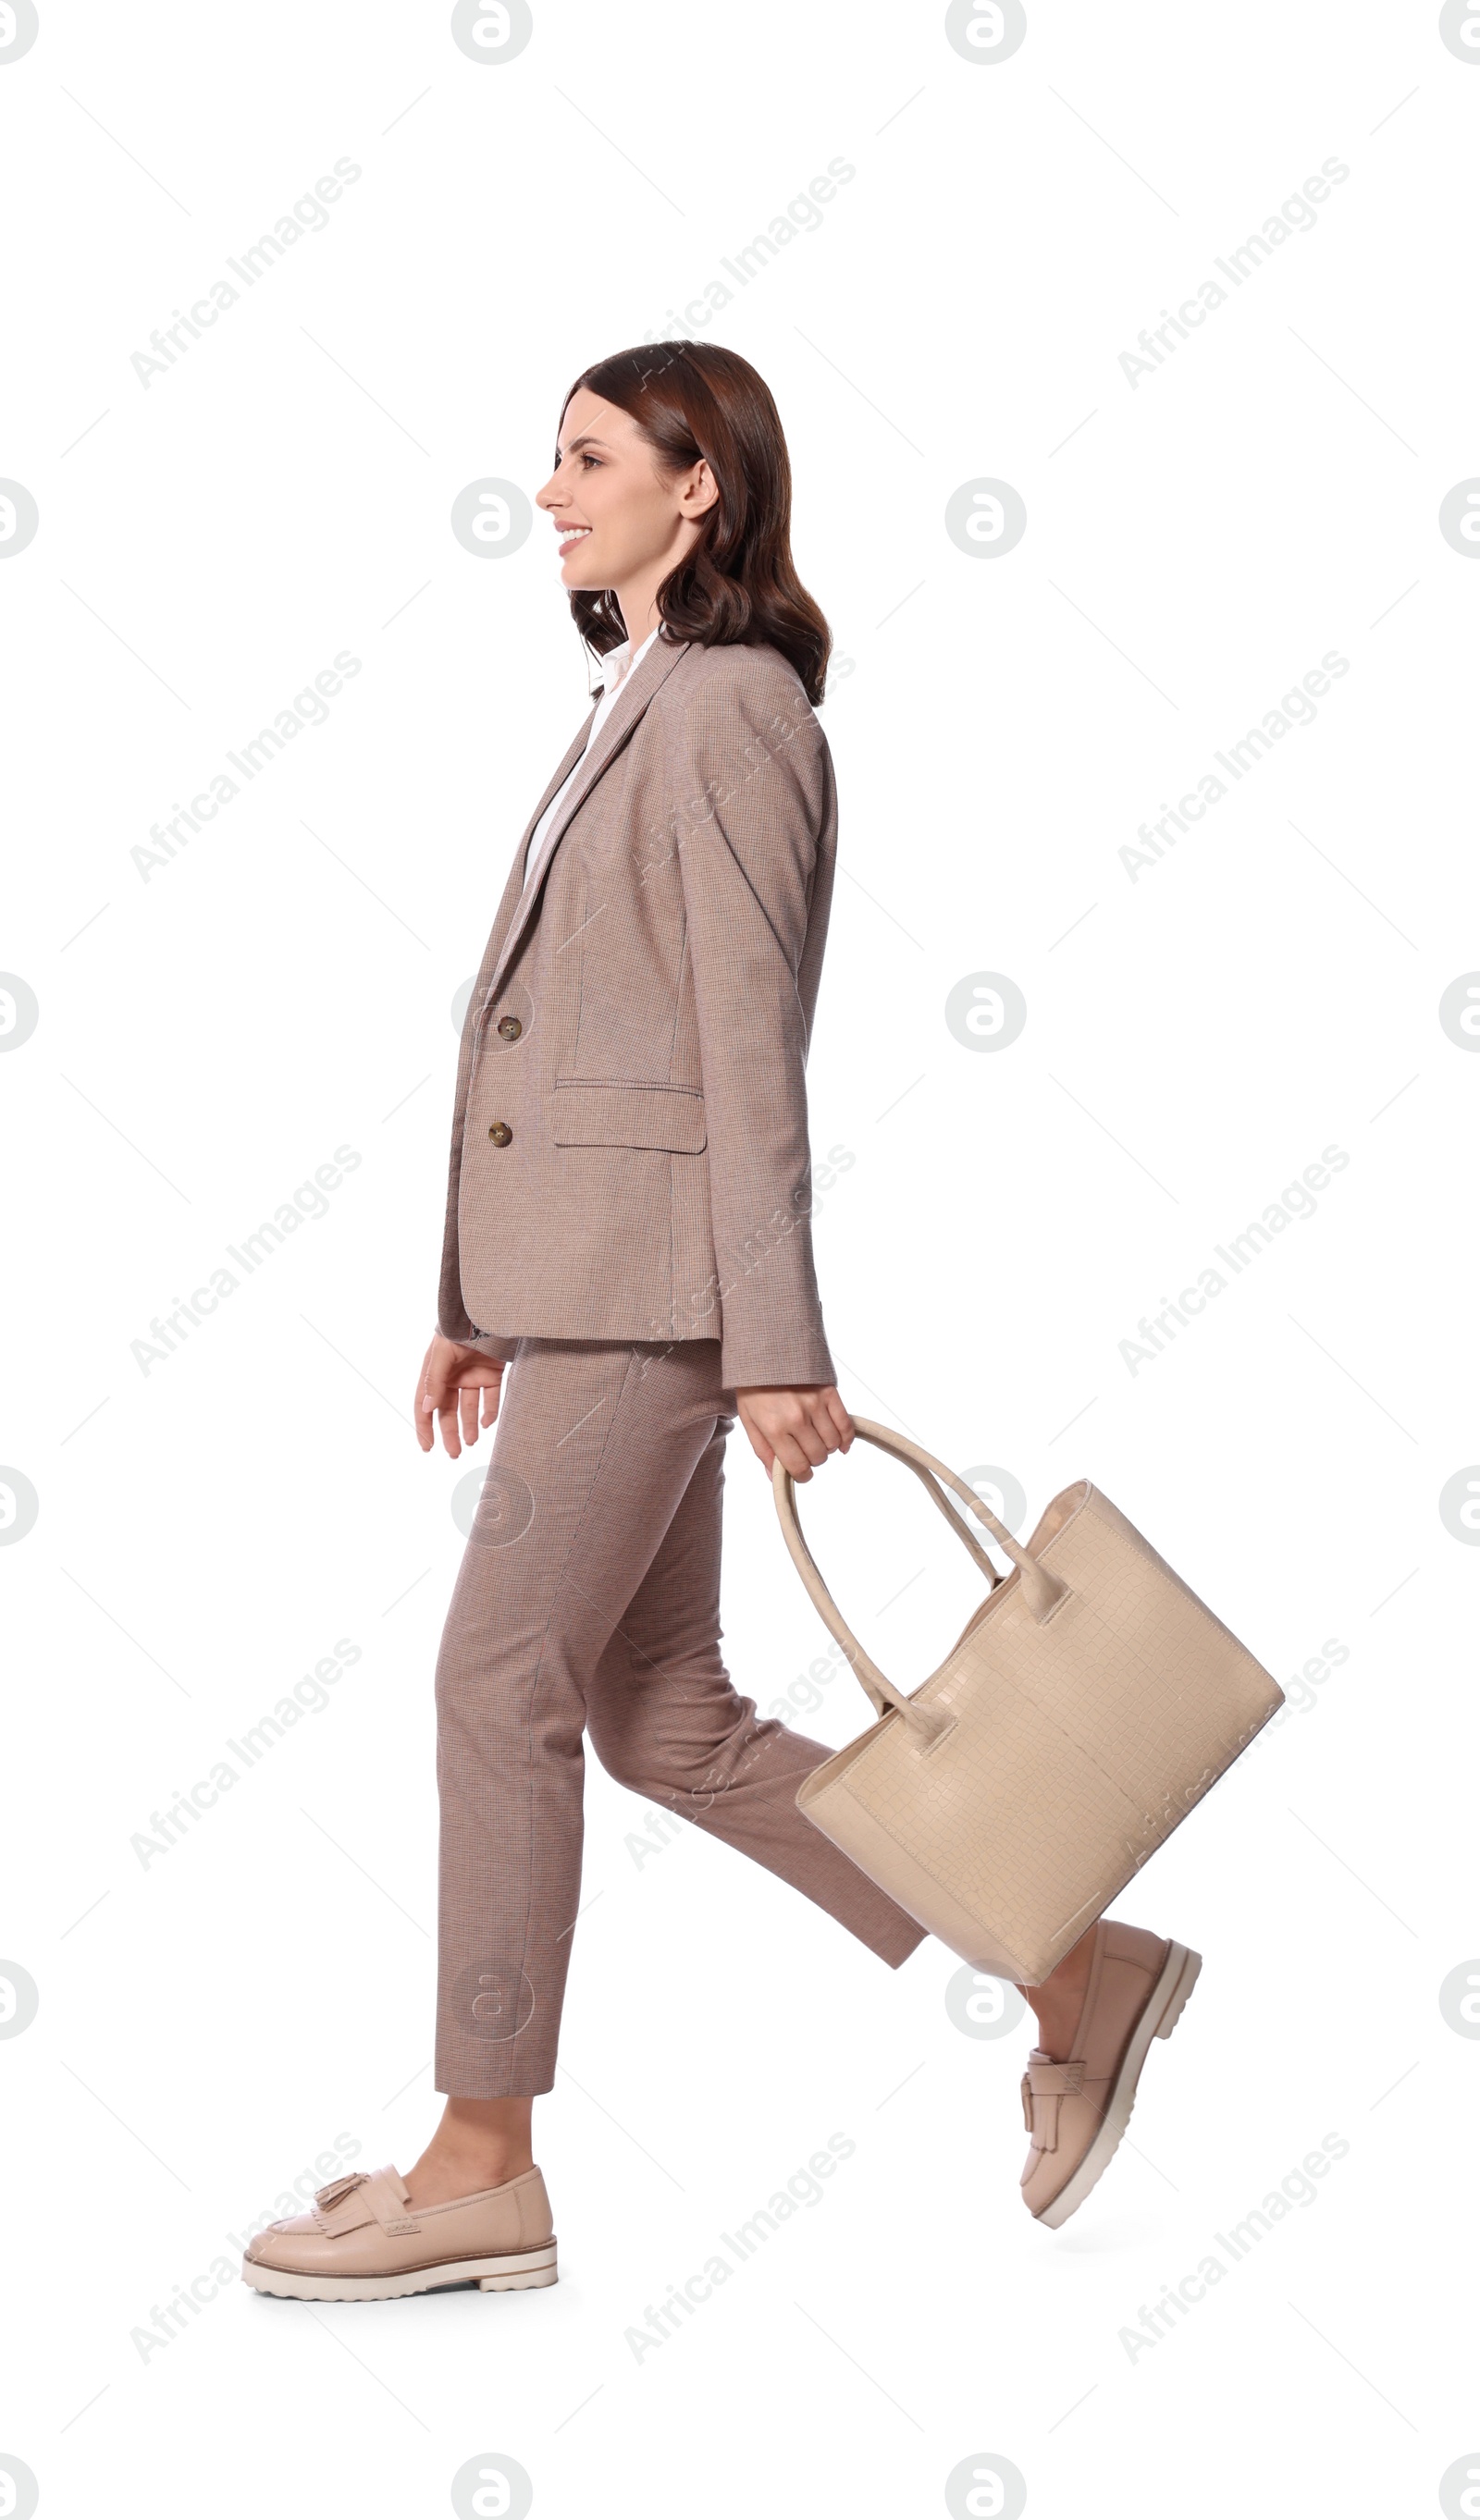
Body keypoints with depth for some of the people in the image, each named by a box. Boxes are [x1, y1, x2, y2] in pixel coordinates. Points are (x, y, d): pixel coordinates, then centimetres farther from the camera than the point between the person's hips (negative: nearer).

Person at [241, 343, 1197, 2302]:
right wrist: (479, 1300, 20)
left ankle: (482, 2173, 8)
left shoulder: (733, 707, -9)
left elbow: (749, 1048, -16)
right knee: (664, 1717, 10)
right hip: (578, 1272, 10)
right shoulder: (641, 712, 19)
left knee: (500, 1681, -5)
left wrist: (781, 1348, -18)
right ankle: (1074, 1981, 19)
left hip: (659, 1277, -10)